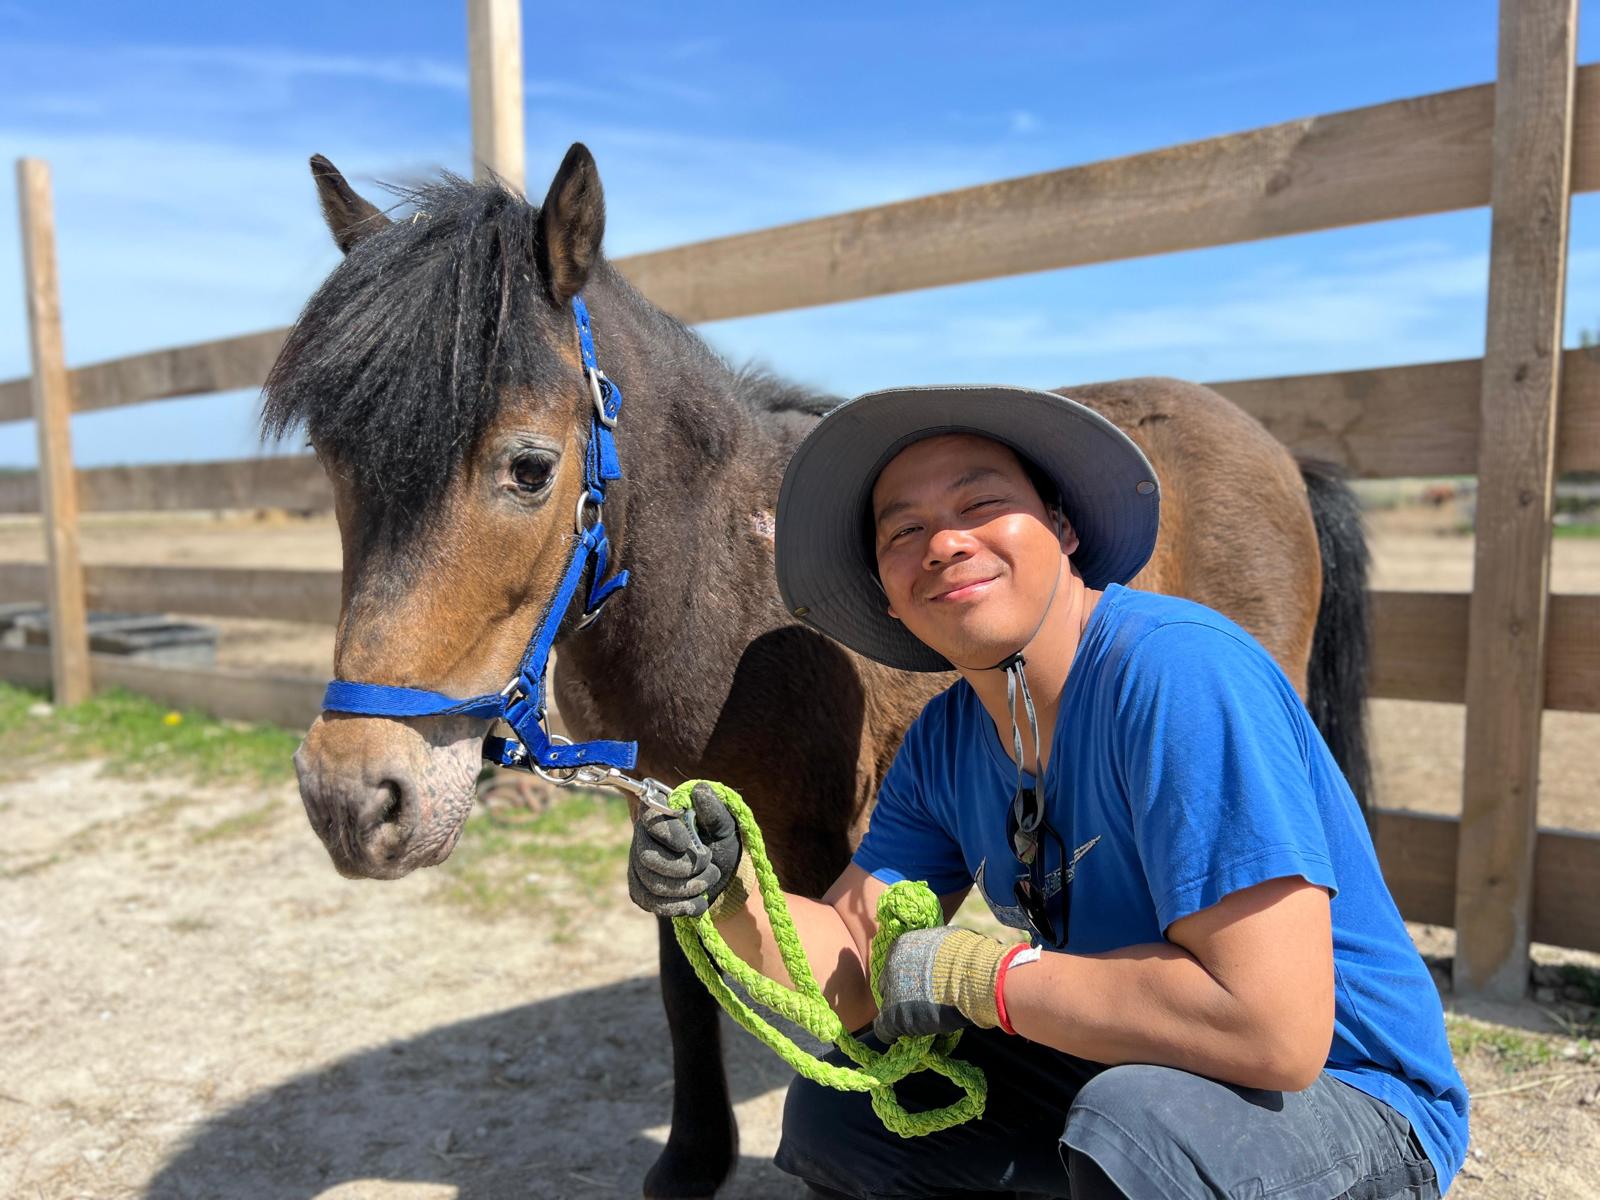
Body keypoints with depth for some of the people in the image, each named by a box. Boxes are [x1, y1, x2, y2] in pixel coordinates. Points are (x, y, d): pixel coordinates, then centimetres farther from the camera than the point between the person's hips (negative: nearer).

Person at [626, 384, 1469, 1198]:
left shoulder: (1178, 674, -28)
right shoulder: (945, 740, -3)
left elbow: (1273, 1027, -32)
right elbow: (855, 971, -3)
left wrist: (976, 973, -23)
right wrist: (729, 893, -22)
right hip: (1115, 1069, 7)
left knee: (1130, 1129, -36)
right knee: (832, 1114, 6)